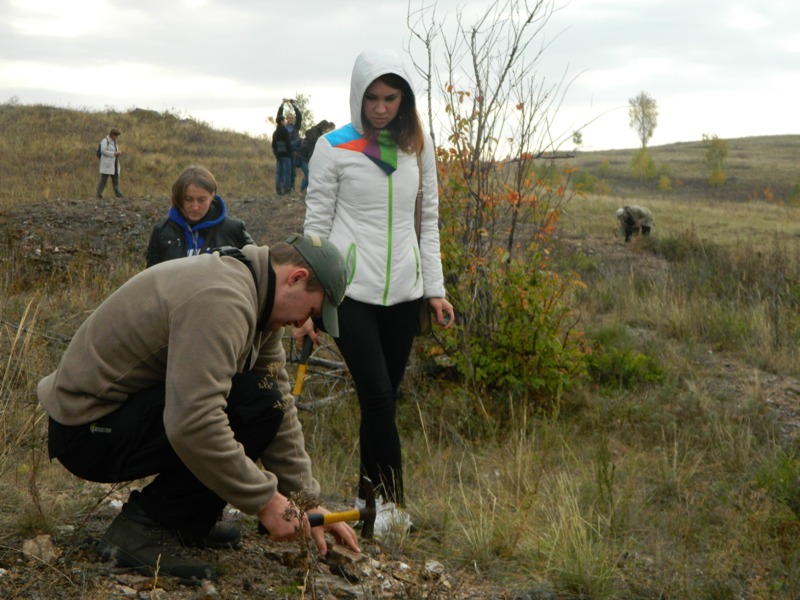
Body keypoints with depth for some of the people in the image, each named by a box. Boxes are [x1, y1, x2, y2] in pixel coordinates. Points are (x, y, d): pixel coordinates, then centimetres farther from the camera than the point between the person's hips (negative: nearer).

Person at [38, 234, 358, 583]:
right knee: (257, 405, -22)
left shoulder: (256, 301, 7)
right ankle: (141, 527, -13)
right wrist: (264, 500, -25)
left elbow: (282, 411, 10)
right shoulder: (221, 300, -25)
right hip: (89, 431, -10)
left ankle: (182, 520, 10)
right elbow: (191, 424, -34)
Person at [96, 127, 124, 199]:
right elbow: (103, 151, -18)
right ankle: (99, 195, -1)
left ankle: (118, 194, 4)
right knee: (103, 179, -6)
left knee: (115, 179, 5)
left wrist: (119, 153, -2)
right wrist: (114, 153, -21)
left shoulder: (114, 141, 16)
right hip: (107, 164, -8)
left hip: (114, 165, 8)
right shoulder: (105, 141, -9)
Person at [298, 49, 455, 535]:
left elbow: (428, 220, 14)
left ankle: (368, 497, 19)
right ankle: (393, 503, 2)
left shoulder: (418, 146, 9)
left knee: (386, 399, 7)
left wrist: (436, 288, 8)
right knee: (378, 396, -11)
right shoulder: (335, 148, -2)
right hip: (353, 290, -4)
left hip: (404, 291, 4)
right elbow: (317, 226, -1)